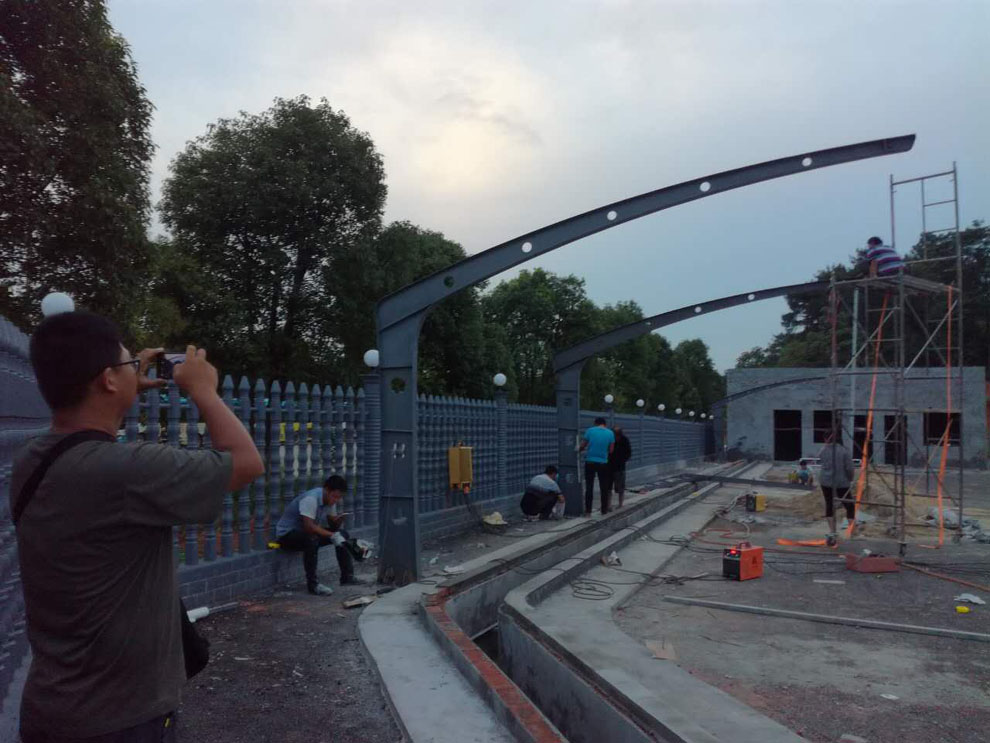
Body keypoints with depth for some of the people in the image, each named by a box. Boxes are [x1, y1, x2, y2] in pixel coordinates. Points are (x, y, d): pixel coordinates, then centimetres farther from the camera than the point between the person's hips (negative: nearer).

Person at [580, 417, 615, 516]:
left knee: (589, 487, 4)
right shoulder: (610, 433, 0)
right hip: (603, 463, 1)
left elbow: (582, 446, 0)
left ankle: (588, 511, 1)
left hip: (590, 462, -1)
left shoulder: (590, 430, -3)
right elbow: (611, 450, 3)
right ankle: (604, 510, 15)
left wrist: (588, 448, 22)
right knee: (604, 488, 11)